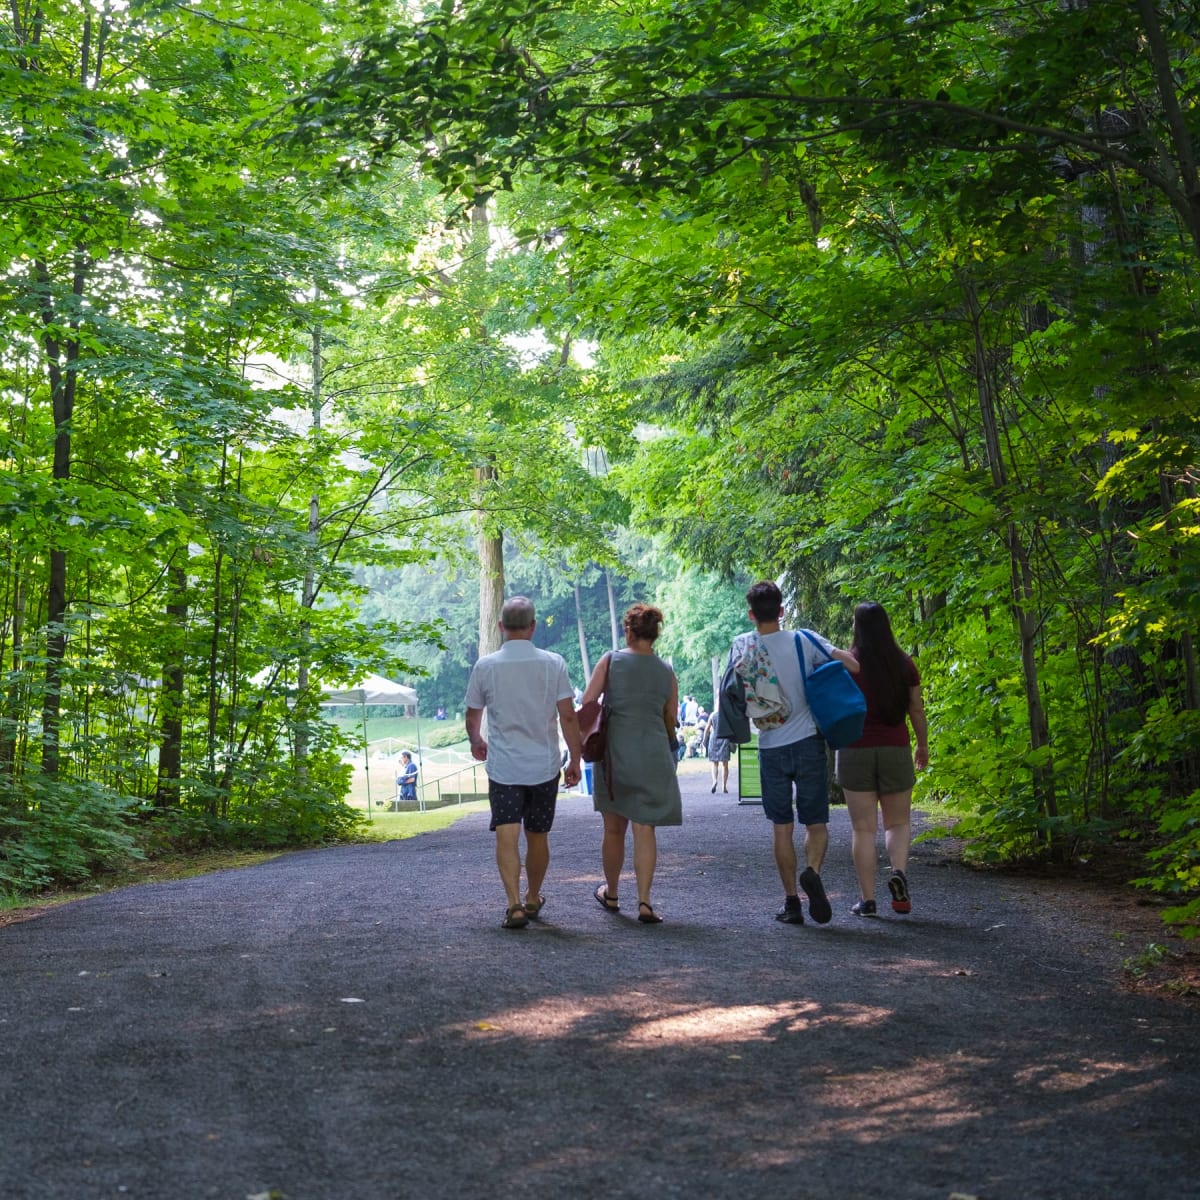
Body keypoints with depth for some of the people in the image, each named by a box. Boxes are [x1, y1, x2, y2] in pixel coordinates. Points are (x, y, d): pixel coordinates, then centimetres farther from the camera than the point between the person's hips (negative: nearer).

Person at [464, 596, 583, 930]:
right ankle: (533, 899, 31)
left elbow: (472, 716, 9)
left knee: (507, 836, -3)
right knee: (538, 836, 15)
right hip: (544, 766, 1)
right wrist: (575, 761, 4)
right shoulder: (553, 664, -4)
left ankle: (515, 905, -16)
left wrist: (476, 742, 30)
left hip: (503, 767, -1)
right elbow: (568, 717, -6)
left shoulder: (485, 666, -3)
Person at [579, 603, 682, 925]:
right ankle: (644, 902, -6)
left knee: (614, 829, 13)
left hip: (615, 751, -1)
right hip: (654, 754, 1)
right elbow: (671, 722, 11)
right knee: (645, 829, 3)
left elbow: (586, 706, -5)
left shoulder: (610, 662, -2)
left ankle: (611, 895, 30)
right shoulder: (667, 673, 5)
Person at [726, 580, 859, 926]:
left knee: (781, 827, 10)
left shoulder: (740, 646, -1)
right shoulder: (803, 642, -8)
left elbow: (731, 692, 10)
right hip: (807, 742, -1)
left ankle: (791, 902, 9)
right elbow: (852, 665, -14)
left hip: (770, 749, 2)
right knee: (816, 822, 8)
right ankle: (812, 871, -19)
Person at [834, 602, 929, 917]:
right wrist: (923, 746, 17)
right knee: (898, 822, 15)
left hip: (855, 752, -1)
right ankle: (898, 871, -12)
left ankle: (867, 899, 3)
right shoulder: (904, 664, 0)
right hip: (896, 751, 1)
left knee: (863, 828, 4)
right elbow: (916, 710, 5)